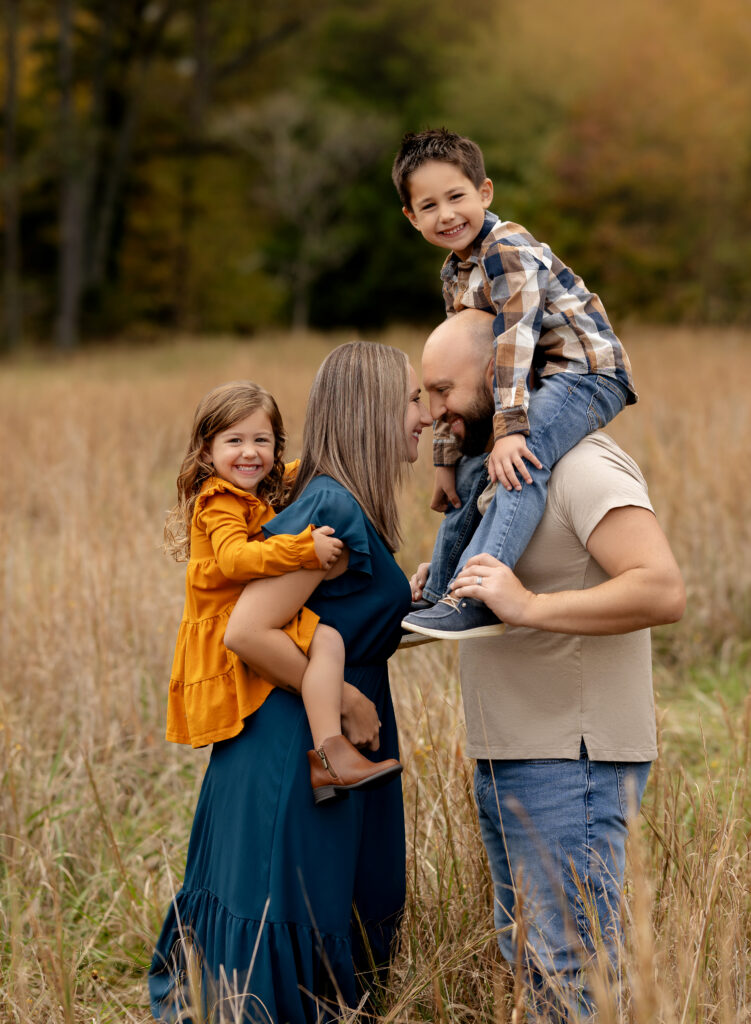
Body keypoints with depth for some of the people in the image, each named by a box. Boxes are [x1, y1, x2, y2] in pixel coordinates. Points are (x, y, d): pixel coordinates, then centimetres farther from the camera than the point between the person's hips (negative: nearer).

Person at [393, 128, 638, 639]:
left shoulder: (508, 250, -17)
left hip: (586, 372, -11)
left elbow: (514, 339, -27)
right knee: (469, 465, 21)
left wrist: (509, 427, -35)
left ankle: (475, 600, -41)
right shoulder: (455, 274, 12)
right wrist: (447, 456, 12)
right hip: (543, 381, 11)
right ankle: (440, 593, 32)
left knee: (521, 461, -32)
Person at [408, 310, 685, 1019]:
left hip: (570, 762, -10)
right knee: (527, 958, 16)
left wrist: (529, 606, -29)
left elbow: (662, 589, -26)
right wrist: (445, 585, 12)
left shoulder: (582, 463, -15)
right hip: (502, 760, 10)